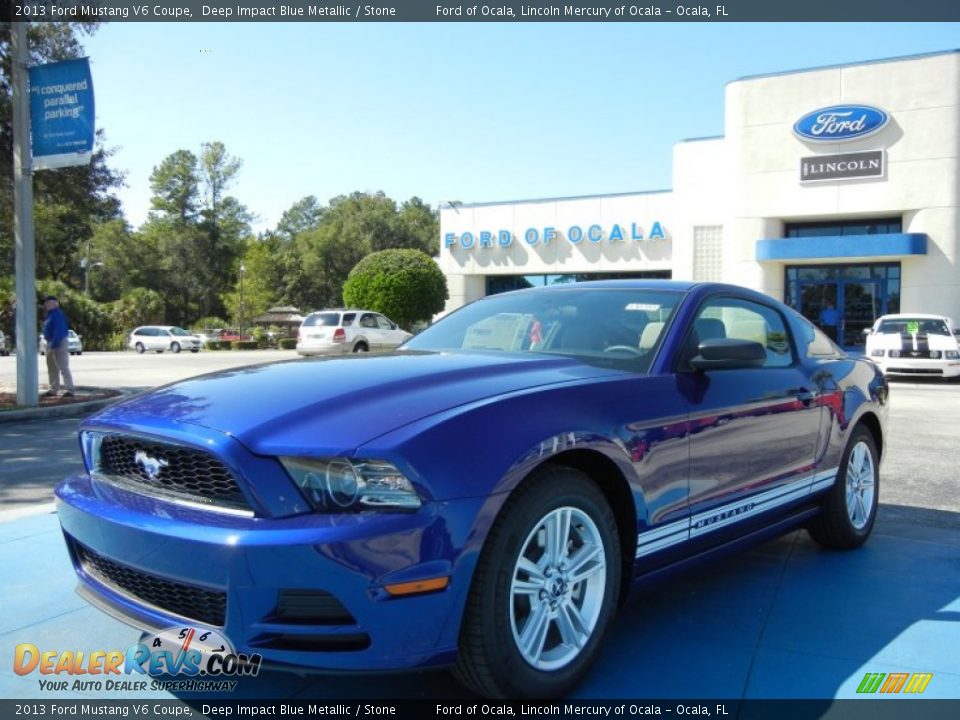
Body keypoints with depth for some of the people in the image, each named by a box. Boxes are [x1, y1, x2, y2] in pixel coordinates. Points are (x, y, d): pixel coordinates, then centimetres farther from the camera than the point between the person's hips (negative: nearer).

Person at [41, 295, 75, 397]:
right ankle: (54, 389, 24)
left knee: (63, 367, -12)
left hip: (59, 344, -11)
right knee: (52, 368, 16)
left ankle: (70, 390, -13)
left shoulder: (57, 315, -16)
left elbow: (59, 330, -24)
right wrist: (50, 343, 17)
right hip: (51, 344, 11)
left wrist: (54, 344, -27)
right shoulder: (50, 314, 16)